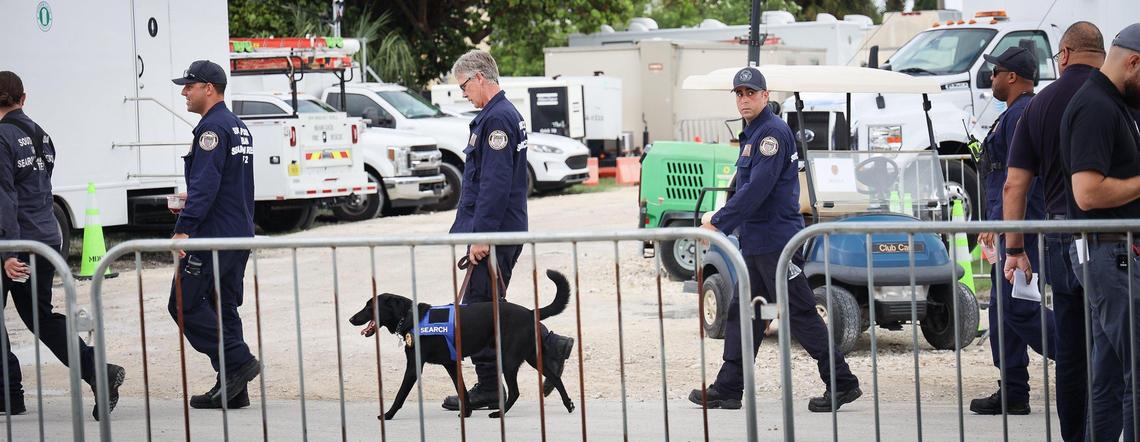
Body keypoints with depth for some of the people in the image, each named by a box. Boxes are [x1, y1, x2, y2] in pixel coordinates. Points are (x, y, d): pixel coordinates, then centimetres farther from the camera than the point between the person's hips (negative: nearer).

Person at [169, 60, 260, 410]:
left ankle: (238, 362, -10)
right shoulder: (239, 128, 18)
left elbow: (205, 184, -23)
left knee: (184, 304, -5)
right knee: (223, 306, 11)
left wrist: (184, 228, -26)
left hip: (213, 236, -10)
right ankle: (233, 389, 11)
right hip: (241, 234, 10)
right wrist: (192, 204, 28)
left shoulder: (213, 128, -13)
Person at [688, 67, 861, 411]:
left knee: (800, 314, -6)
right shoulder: (754, 134, 17)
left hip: (775, 241, -10)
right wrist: (720, 221, 18)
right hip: (755, 241, 10)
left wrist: (719, 223, -19)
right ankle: (728, 389, 14)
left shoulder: (773, 132, -15)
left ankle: (842, 384, 0)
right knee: (742, 314, 10)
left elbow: (757, 189, -22)